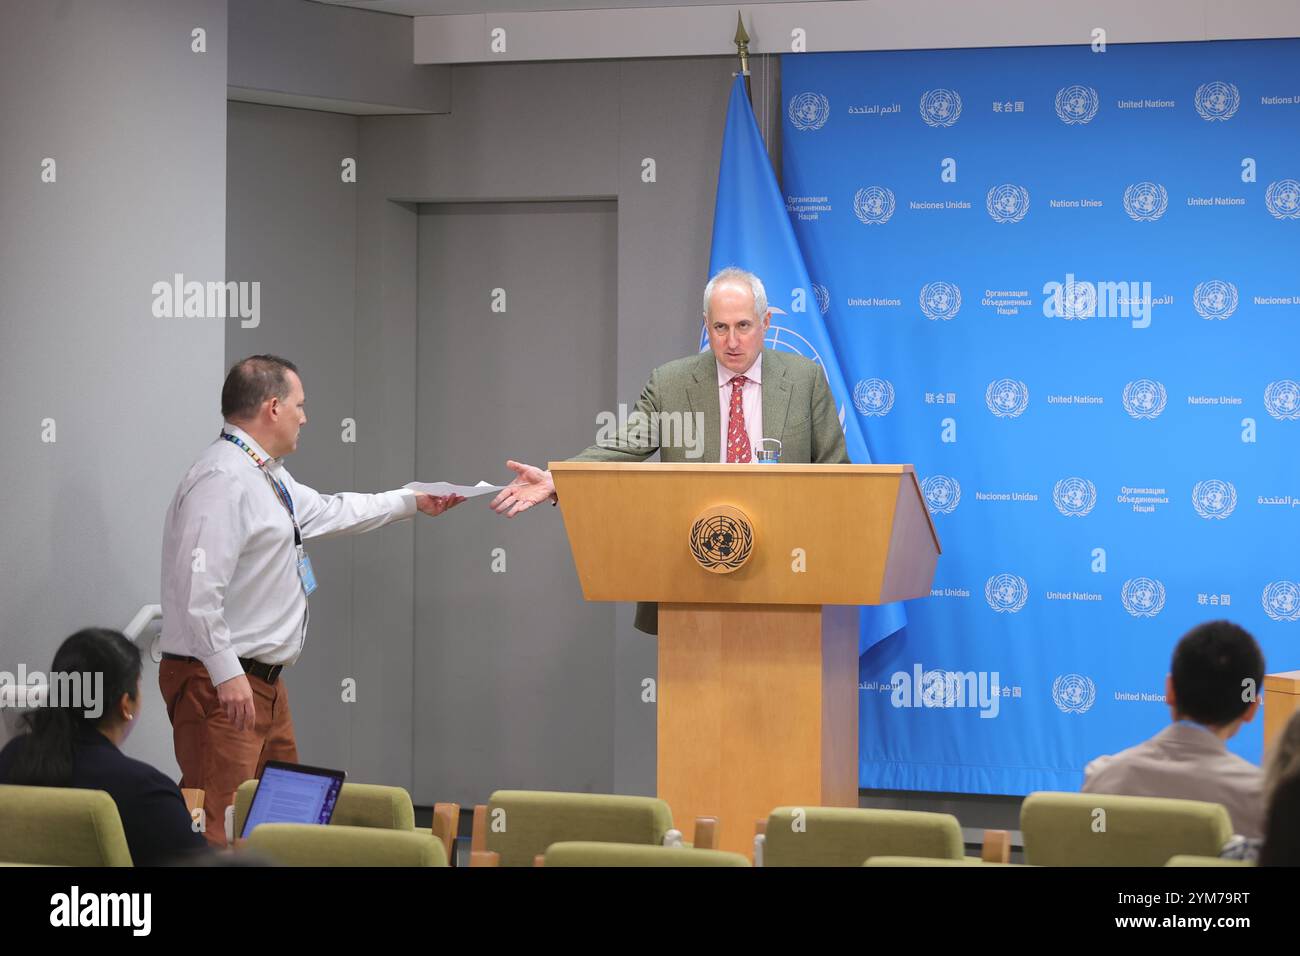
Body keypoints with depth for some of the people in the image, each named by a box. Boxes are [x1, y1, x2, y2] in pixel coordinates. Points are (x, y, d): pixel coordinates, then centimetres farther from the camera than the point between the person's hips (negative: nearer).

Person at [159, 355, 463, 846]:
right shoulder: (223, 479, -18)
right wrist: (227, 675, -26)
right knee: (218, 829, -13)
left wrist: (411, 501, 41)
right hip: (222, 682, -11)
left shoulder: (268, 477, 15)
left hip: (263, 682, 11)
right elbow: (199, 588, -25)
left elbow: (327, 512, 34)